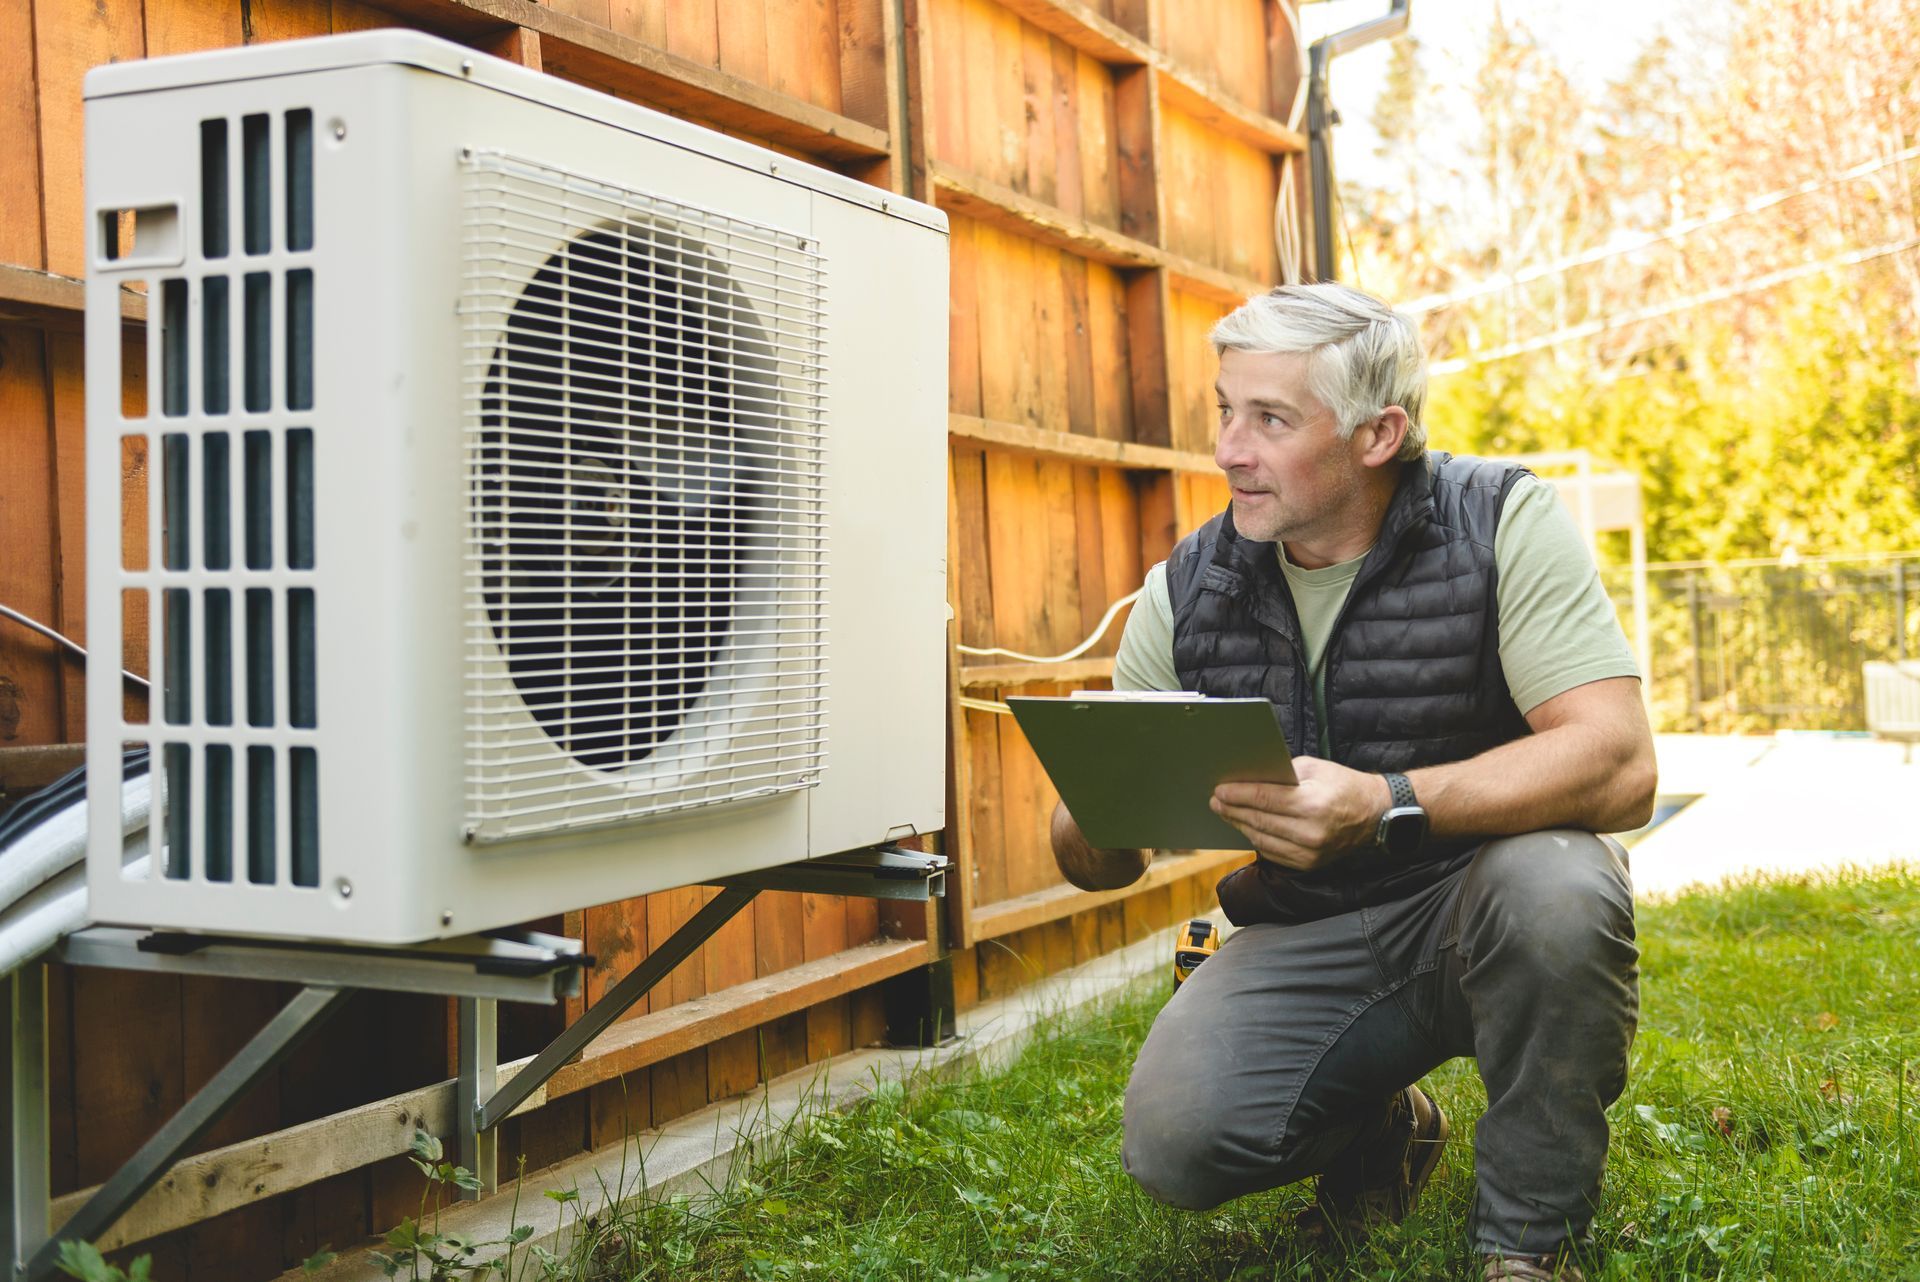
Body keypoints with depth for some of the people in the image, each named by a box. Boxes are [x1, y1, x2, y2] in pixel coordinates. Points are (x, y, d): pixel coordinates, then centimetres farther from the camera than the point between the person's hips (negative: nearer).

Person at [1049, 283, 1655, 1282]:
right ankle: (1380, 1129, 14)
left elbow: (1618, 765, -25)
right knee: (1173, 1143, -22)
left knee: (1554, 886, -36)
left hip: (1483, 907, -2)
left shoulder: (1501, 524, -13)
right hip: (1307, 937, 3)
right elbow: (1090, 854, 1)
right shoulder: (1188, 592, -3)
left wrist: (1388, 807, -40)